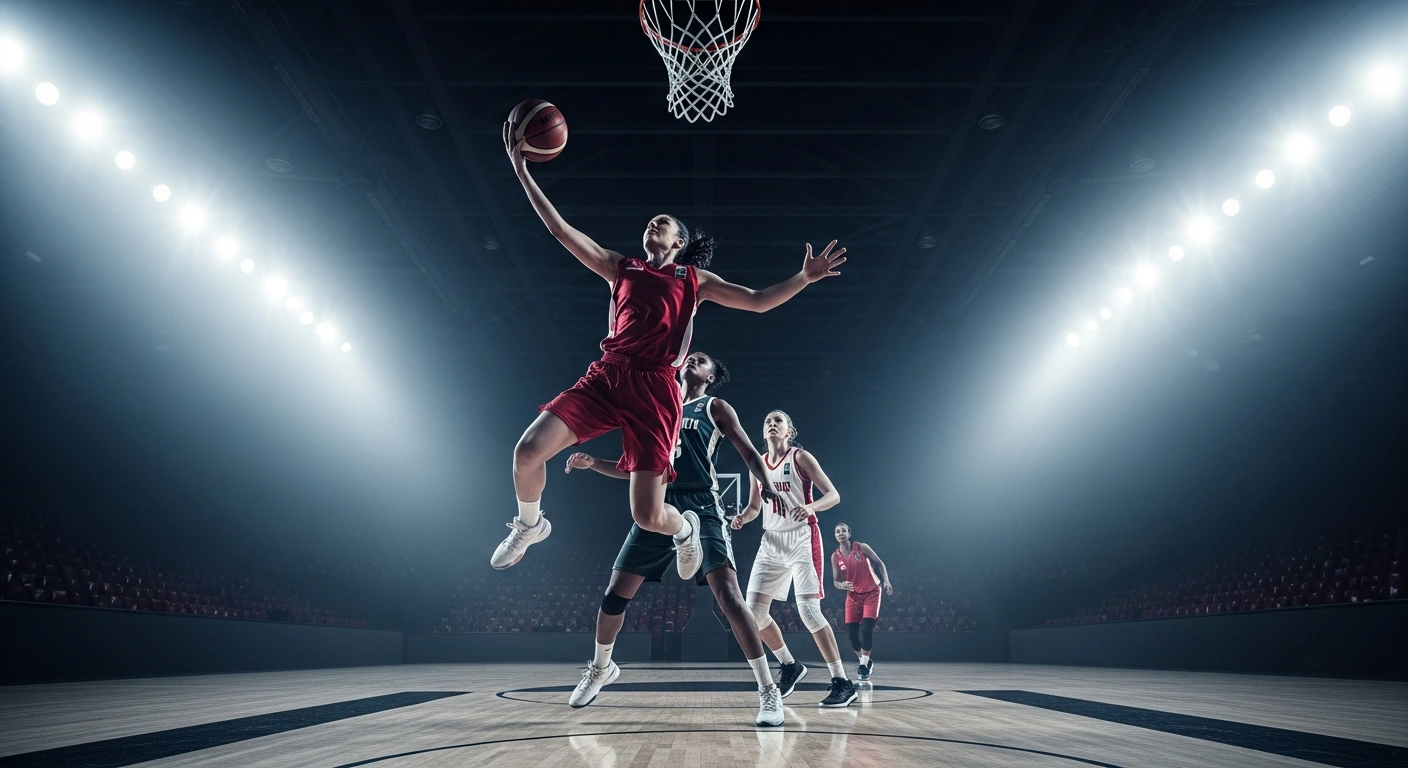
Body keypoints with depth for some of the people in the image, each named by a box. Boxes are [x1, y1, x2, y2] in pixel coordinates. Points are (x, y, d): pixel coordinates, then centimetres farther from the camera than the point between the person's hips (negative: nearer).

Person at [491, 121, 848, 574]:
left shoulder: (695, 278, 16)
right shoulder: (620, 267, 20)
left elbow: (758, 301, 14)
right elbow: (560, 230, 15)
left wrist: (805, 278, 0)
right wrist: (522, 172, 10)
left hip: (654, 388, -2)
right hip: (606, 375, 3)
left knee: (648, 515, -9)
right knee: (528, 451, -15)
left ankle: (685, 529, 30)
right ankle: (530, 525, 18)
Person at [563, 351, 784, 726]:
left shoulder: (715, 408, 9)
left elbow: (749, 454, 0)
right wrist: (592, 463, 11)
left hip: (701, 507, -5)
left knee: (728, 594, -18)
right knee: (615, 594, 6)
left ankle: (768, 690, -14)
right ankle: (601, 668, 30)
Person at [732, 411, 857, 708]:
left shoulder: (800, 457, -5)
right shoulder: (758, 464, 10)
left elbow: (833, 495, -9)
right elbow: (755, 507, 19)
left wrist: (810, 507, -30)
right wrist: (742, 517, -5)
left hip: (802, 539, -6)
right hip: (771, 541, 6)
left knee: (809, 610, -16)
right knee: (754, 610, 0)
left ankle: (842, 682, -8)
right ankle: (790, 666, 21)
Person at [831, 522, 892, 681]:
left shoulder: (862, 548, -12)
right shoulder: (835, 557, -5)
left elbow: (879, 563, -2)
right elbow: (836, 581, -3)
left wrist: (886, 581, -13)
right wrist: (842, 585, -26)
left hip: (871, 593, -3)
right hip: (853, 595, 3)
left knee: (866, 630, -14)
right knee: (851, 632, -1)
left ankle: (864, 665, 2)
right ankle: (864, 661, 22)